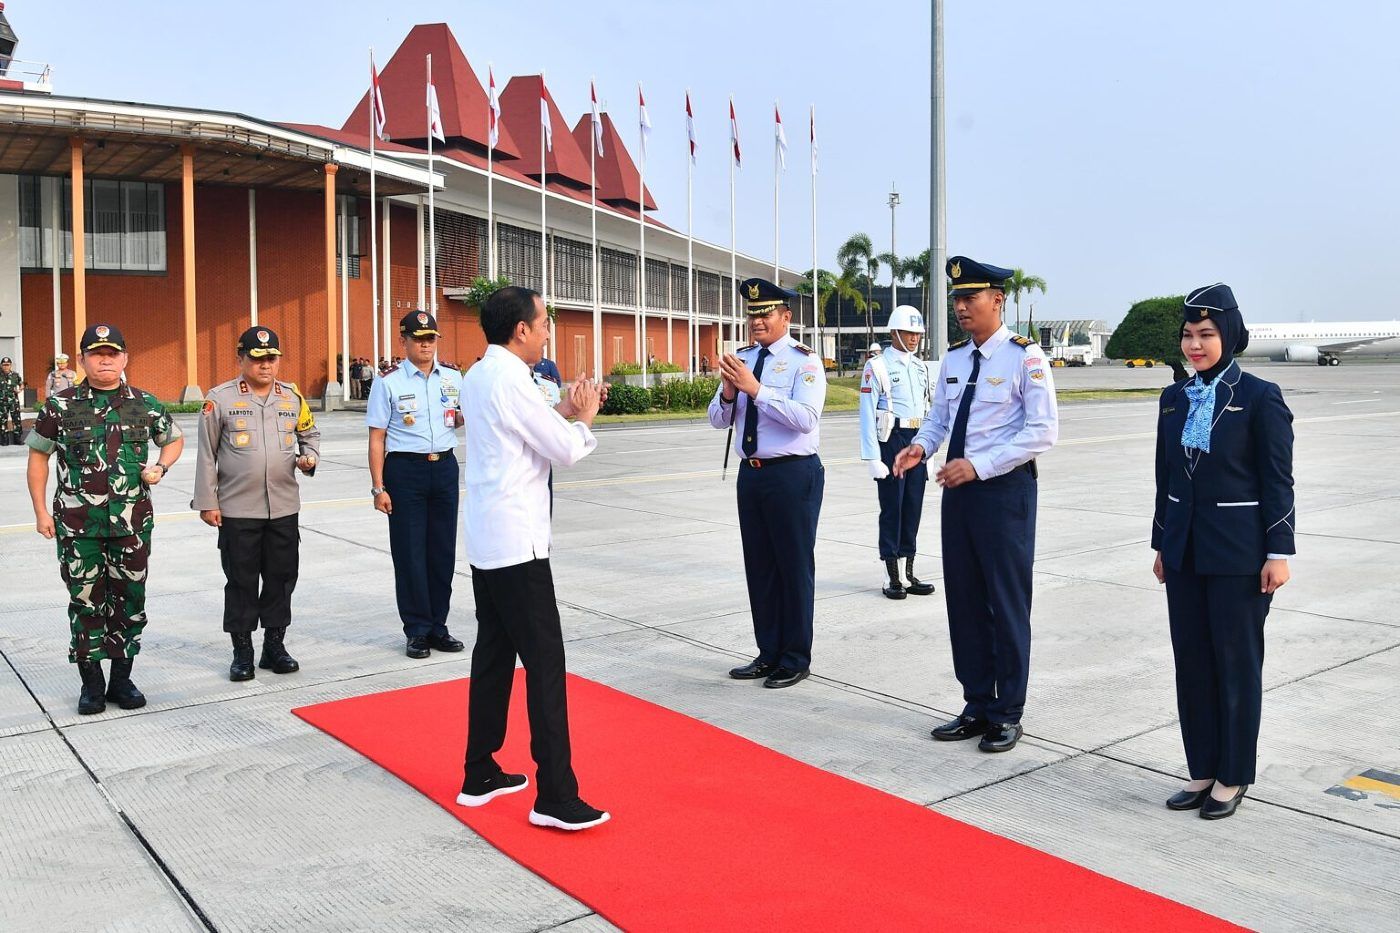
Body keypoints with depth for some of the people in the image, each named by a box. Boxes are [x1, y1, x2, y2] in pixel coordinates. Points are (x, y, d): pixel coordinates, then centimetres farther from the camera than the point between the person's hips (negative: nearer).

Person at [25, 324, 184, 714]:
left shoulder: (146, 404, 3)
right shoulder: (60, 406, -1)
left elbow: (174, 439, 19)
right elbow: (38, 456, 7)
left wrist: (160, 468, -1)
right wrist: (41, 511, 2)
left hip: (132, 521, 1)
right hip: (77, 524, -1)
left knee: (129, 600, 7)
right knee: (86, 601, 5)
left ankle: (122, 679, 21)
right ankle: (91, 683, 18)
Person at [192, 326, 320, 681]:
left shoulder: (293, 396, 8)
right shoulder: (219, 398, -3)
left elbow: (309, 434, 22)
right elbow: (206, 454, -1)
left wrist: (309, 457, 0)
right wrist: (206, 502, -3)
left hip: (284, 508, 3)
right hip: (236, 509, -3)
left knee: (281, 577, 9)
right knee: (241, 582, 4)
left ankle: (275, 646, 21)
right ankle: (242, 652, 15)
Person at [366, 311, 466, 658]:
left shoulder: (453, 378, 8)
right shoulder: (389, 383, -4)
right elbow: (377, 437, -5)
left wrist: (465, 415, -3)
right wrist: (378, 487, -10)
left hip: (445, 466, 4)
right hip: (405, 469, -4)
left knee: (443, 549, 8)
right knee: (409, 551, 1)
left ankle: (438, 626, 20)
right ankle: (417, 630, 12)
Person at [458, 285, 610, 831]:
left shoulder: (479, 376, 12)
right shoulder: (510, 379, -16)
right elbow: (565, 451, -12)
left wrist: (565, 414, 12)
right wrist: (583, 420, 5)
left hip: (486, 541, 10)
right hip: (517, 544, -10)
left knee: (494, 653, 15)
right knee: (545, 662, -7)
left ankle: (480, 775, 23)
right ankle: (555, 796, -4)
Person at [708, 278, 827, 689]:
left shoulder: (803, 361, -9)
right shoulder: (741, 359, 9)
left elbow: (805, 418, -23)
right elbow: (718, 419, 9)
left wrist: (756, 389, -27)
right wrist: (728, 392, -12)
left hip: (793, 474, -7)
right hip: (751, 472, 7)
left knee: (794, 565, 2)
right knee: (759, 565, 14)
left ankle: (796, 659, 15)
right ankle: (769, 653, 27)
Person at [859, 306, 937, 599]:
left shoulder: (920, 366, 15)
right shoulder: (877, 366, -6)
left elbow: (929, 408, 18)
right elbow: (867, 415, -9)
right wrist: (872, 457, -14)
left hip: (917, 441, 6)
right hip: (891, 440, -6)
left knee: (913, 507, 9)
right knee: (892, 507, -2)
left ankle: (909, 573, 18)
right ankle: (892, 578, 6)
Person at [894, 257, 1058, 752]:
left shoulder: (1025, 357, -11)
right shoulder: (952, 359, 10)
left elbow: (1043, 431, -16)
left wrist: (978, 465, -21)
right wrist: (921, 446, -4)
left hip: (1005, 489, -7)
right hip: (958, 488, 7)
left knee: (1006, 603, 3)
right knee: (964, 601, 12)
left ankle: (1007, 714, 17)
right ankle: (977, 706, 25)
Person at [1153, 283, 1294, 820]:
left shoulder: (1259, 398, -8)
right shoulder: (1174, 399, 8)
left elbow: (1278, 482, -8)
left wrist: (1279, 553, -11)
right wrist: (1161, 544, 13)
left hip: (1239, 554, -5)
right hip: (1185, 551, 6)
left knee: (1237, 664, 5)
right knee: (1192, 662, 10)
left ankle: (1233, 777, 18)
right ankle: (1202, 770, 23)